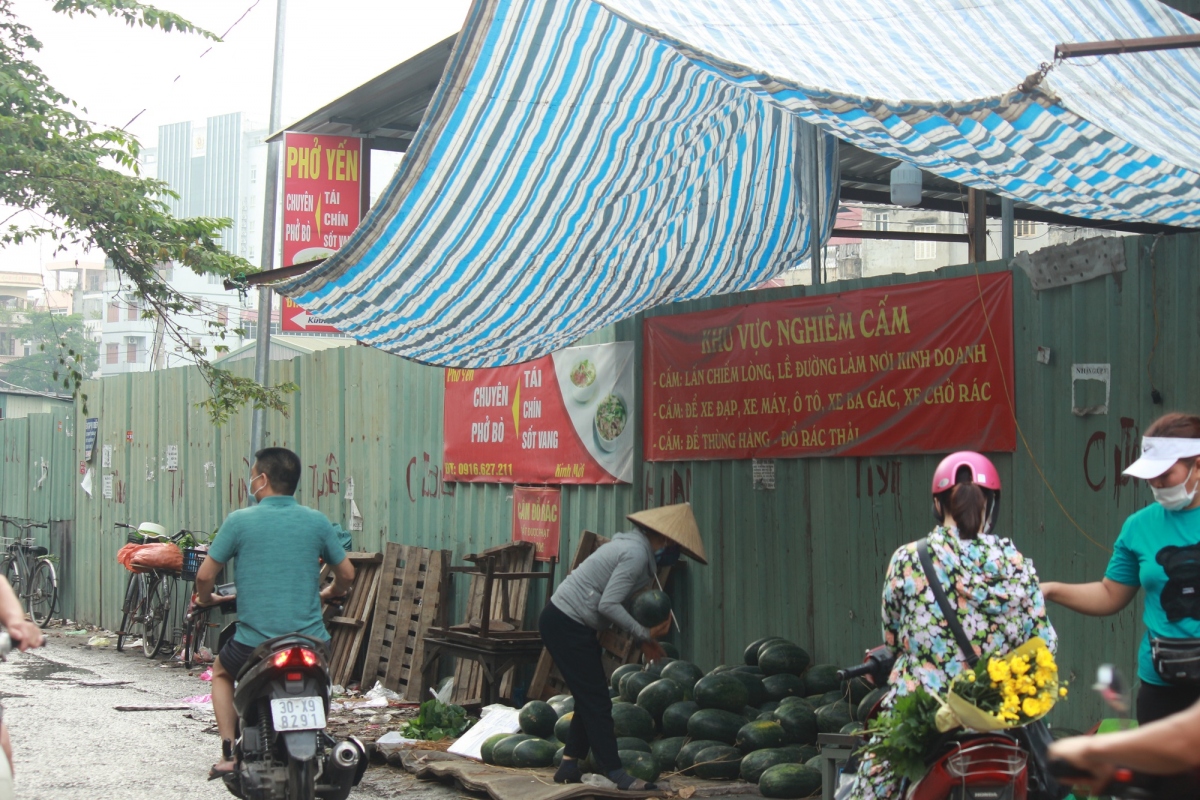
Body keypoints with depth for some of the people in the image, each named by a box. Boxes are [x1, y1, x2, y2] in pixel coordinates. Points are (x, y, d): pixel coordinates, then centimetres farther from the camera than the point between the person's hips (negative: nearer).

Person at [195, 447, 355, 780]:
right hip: (311, 639, 2)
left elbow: (205, 575, -2)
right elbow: (347, 573, 10)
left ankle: (229, 754, 17)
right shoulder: (317, 521, 2)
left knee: (221, 672, 30)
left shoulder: (240, 520, -5)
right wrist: (328, 594, 32)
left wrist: (206, 599, 21)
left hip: (254, 642, -2)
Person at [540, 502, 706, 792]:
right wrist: (644, 635, -13)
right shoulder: (636, 554, -18)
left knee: (590, 699, 16)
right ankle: (616, 774, -2)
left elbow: (612, 602, 13)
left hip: (562, 622, 10)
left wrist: (644, 638, 5)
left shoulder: (633, 546, 12)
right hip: (567, 626, -10)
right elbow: (608, 605, -23)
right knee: (597, 702, -6)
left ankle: (569, 767, 19)